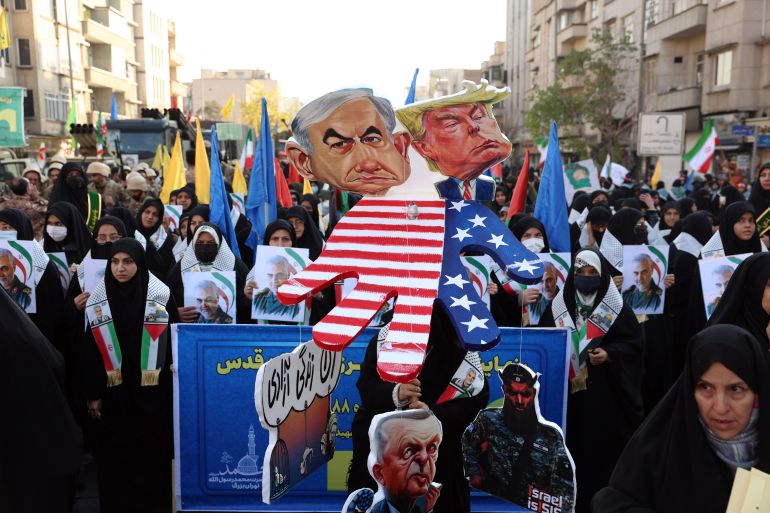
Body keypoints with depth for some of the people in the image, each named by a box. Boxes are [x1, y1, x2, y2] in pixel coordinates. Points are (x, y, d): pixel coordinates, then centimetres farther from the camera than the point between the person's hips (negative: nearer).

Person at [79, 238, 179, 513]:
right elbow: (90, 350, 3)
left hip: (152, 392, -1)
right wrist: (92, 393, 2)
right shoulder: (98, 300, -1)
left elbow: (173, 344, -4)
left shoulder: (160, 296, -7)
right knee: (115, 455, 7)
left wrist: (175, 389, -5)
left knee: (153, 454, 6)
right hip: (114, 391, 2)